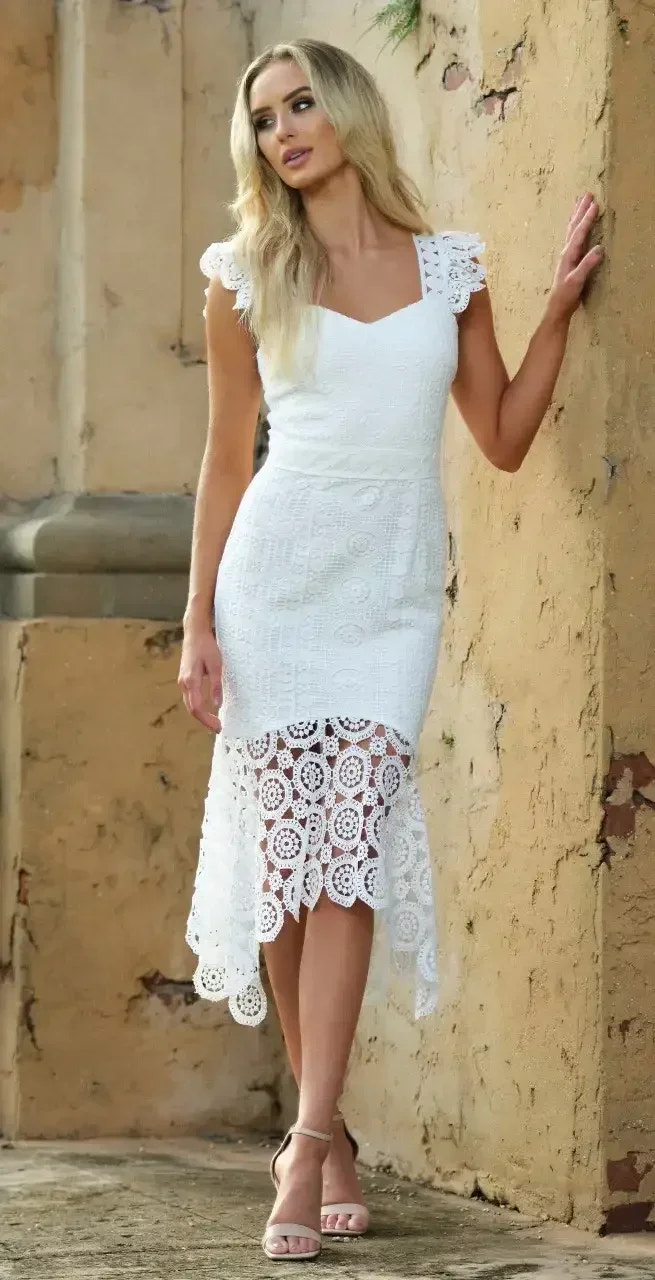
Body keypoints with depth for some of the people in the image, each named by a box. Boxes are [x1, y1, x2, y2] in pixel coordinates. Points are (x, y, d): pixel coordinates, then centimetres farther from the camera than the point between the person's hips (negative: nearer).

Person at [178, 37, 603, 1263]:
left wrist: (561, 305, 6)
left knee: (352, 851, -11)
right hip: (276, 574, 0)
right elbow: (226, 461, 8)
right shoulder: (248, 279, 6)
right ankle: (326, 1128, 10)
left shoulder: (448, 267, 9)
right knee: (288, 854, -3)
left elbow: (504, 439, 12)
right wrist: (199, 624, 2)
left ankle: (309, 1140, -14)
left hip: (394, 592, 0)